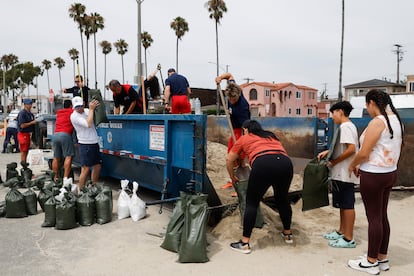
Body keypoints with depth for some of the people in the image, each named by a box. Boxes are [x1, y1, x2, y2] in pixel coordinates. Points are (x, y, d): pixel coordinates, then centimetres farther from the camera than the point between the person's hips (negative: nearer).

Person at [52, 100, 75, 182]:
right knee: (68, 157, -7)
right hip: (65, 135, -6)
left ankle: (55, 177, 14)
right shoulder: (72, 112, 7)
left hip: (55, 135, 6)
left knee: (56, 157, 10)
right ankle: (65, 177, -17)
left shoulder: (58, 112, 23)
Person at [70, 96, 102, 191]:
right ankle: (80, 190, 5)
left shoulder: (87, 111, 9)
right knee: (85, 169, -7)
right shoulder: (74, 116, -11)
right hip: (85, 145, -7)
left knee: (97, 166, 13)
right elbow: (88, 124, -23)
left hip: (94, 143, 7)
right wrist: (91, 109, -17)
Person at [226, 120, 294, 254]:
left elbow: (229, 160, 31)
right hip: (286, 163, 5)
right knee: (282, 199, 25)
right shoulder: (271, 136, 36)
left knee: (251, 202, 8)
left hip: (263, 164, -4)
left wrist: (233, 177, 45)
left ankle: (244, 243, 11)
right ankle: (288, 234, 40)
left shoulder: (244, 138, 26)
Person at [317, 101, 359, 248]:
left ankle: (348, 239, 8)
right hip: (342, 173, 10)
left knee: (347, 204, -2)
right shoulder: (348, 126, 14)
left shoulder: (345, 127, -16)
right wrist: (328, 152, 7)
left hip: (344, 174, -10)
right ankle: (341, 232, 29)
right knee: (342, 204, 17)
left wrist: (333, 162, -18)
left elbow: (351, 149, -25)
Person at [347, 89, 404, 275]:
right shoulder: (396, 120, 9)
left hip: (374, 175, -9)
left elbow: (364, 153, -19)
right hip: (390, 173, 9)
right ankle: (382, 259, 26)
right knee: (382, 216, 15)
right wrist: (363, 166, 16)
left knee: (374, 218, 1)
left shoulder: (377, 122, -19)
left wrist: (352, 165, 0)